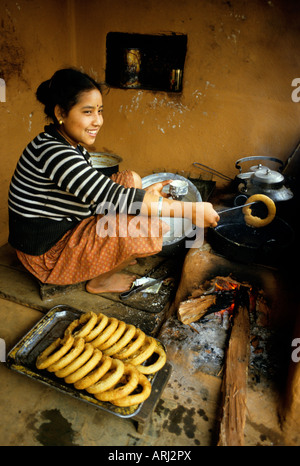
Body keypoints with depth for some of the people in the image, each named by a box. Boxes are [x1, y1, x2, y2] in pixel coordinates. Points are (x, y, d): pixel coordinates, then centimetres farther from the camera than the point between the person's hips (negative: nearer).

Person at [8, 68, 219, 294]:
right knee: (147, 225, -25)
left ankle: (111, 258, 10)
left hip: (68, 227, 10)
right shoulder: (52, 152, -27)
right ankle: (100, 281, 1)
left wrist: (145, 192, 1)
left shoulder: (71, 144, 4)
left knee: (131, 178, 8)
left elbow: (96, 190, 12)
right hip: (46, 254, -10)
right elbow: (114, 197, -33)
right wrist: (190, 210, -29)